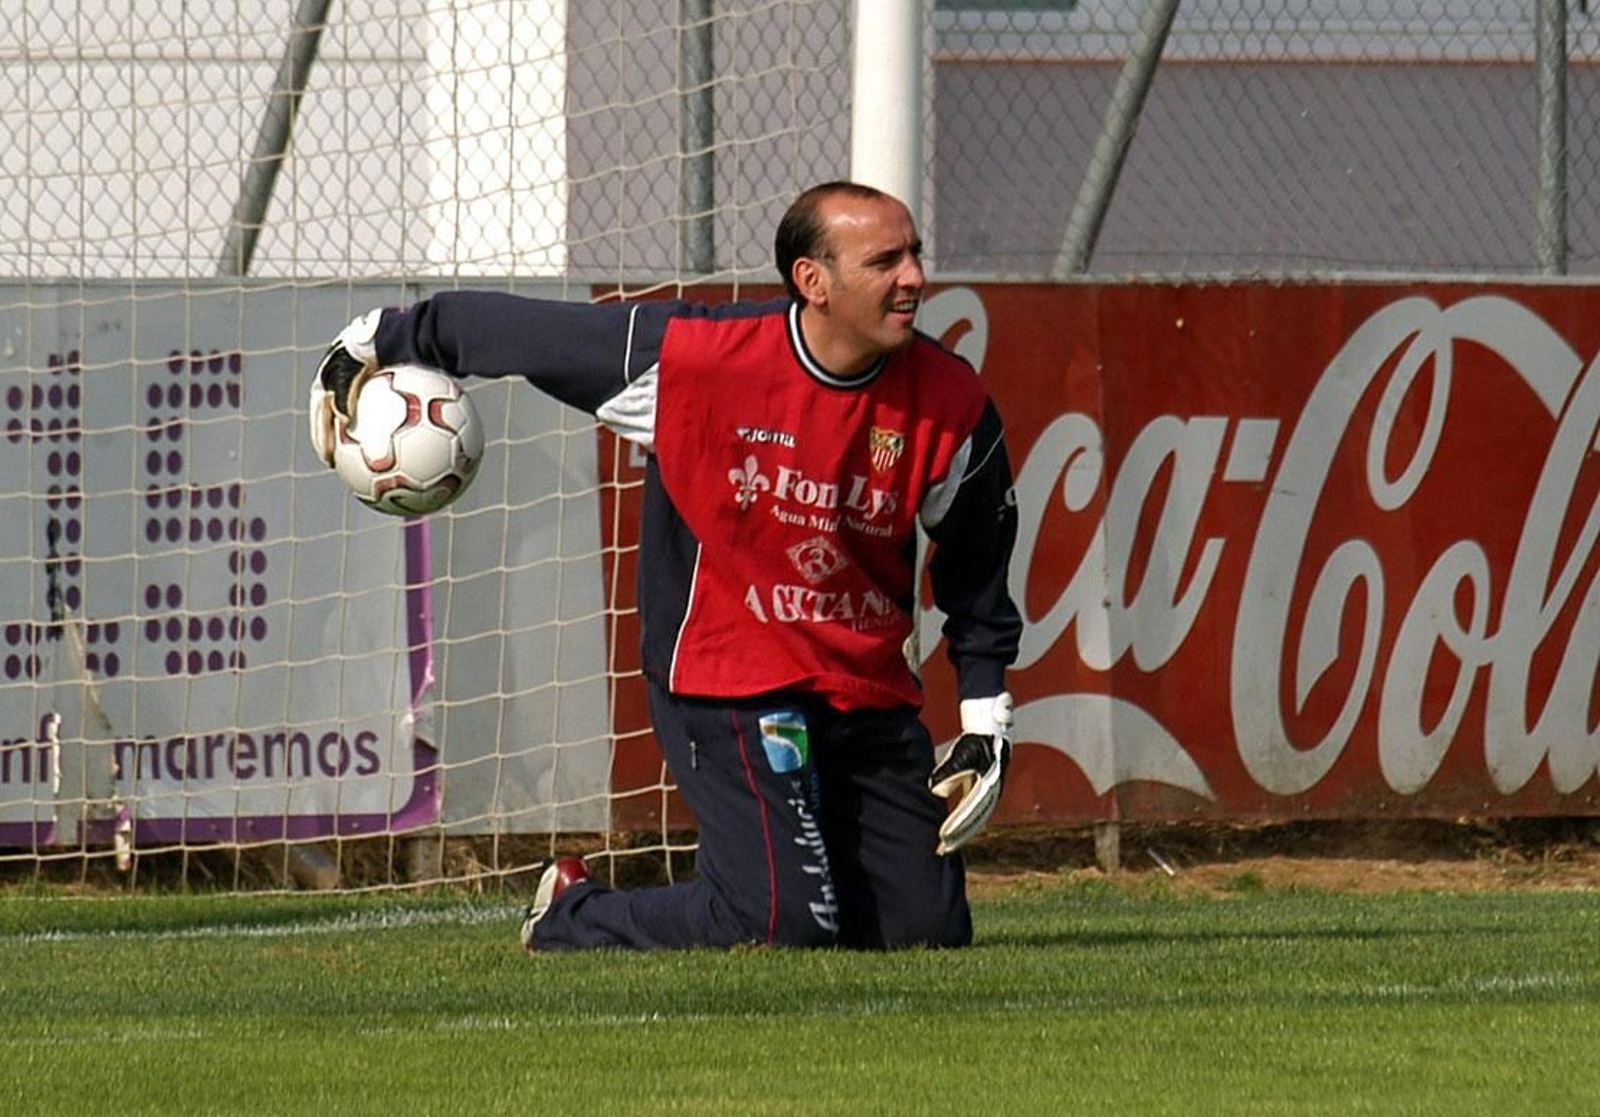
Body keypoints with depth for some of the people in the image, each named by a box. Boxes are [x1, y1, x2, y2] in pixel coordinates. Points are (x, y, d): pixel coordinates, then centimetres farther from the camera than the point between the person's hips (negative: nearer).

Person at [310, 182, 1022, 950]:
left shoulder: (951, 405, -5)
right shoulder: (689, 357, -17)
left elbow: (977, 570, 11)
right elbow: (505, 329, -4)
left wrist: (986, 723, 9)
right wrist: (372, 345, 6)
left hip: (871, 700, 5)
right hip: (726, 684, -5)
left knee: (928, 930, -2)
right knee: (782, 921, -19)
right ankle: (572, 916, 9)